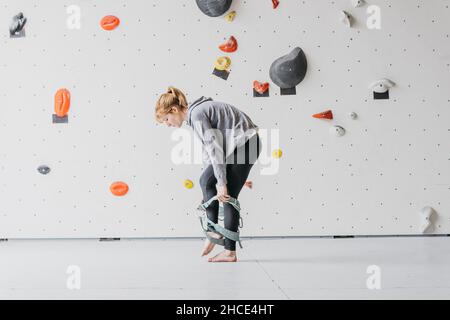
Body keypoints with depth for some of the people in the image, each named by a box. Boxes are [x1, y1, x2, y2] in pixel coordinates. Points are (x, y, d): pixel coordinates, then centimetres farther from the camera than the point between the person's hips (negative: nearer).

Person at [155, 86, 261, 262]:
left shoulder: (196, 114, -17)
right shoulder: (196, 113, 12)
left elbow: (214, 148, -21)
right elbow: (208, 148, 16)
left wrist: (221, 182, -20)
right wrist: (219, 180, 18)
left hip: (245, 144, -10)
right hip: (238, 144, 10)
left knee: (228, 196, -6)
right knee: (206, 180, 11)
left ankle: (230, 252, -2)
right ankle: (212, 231, 11)